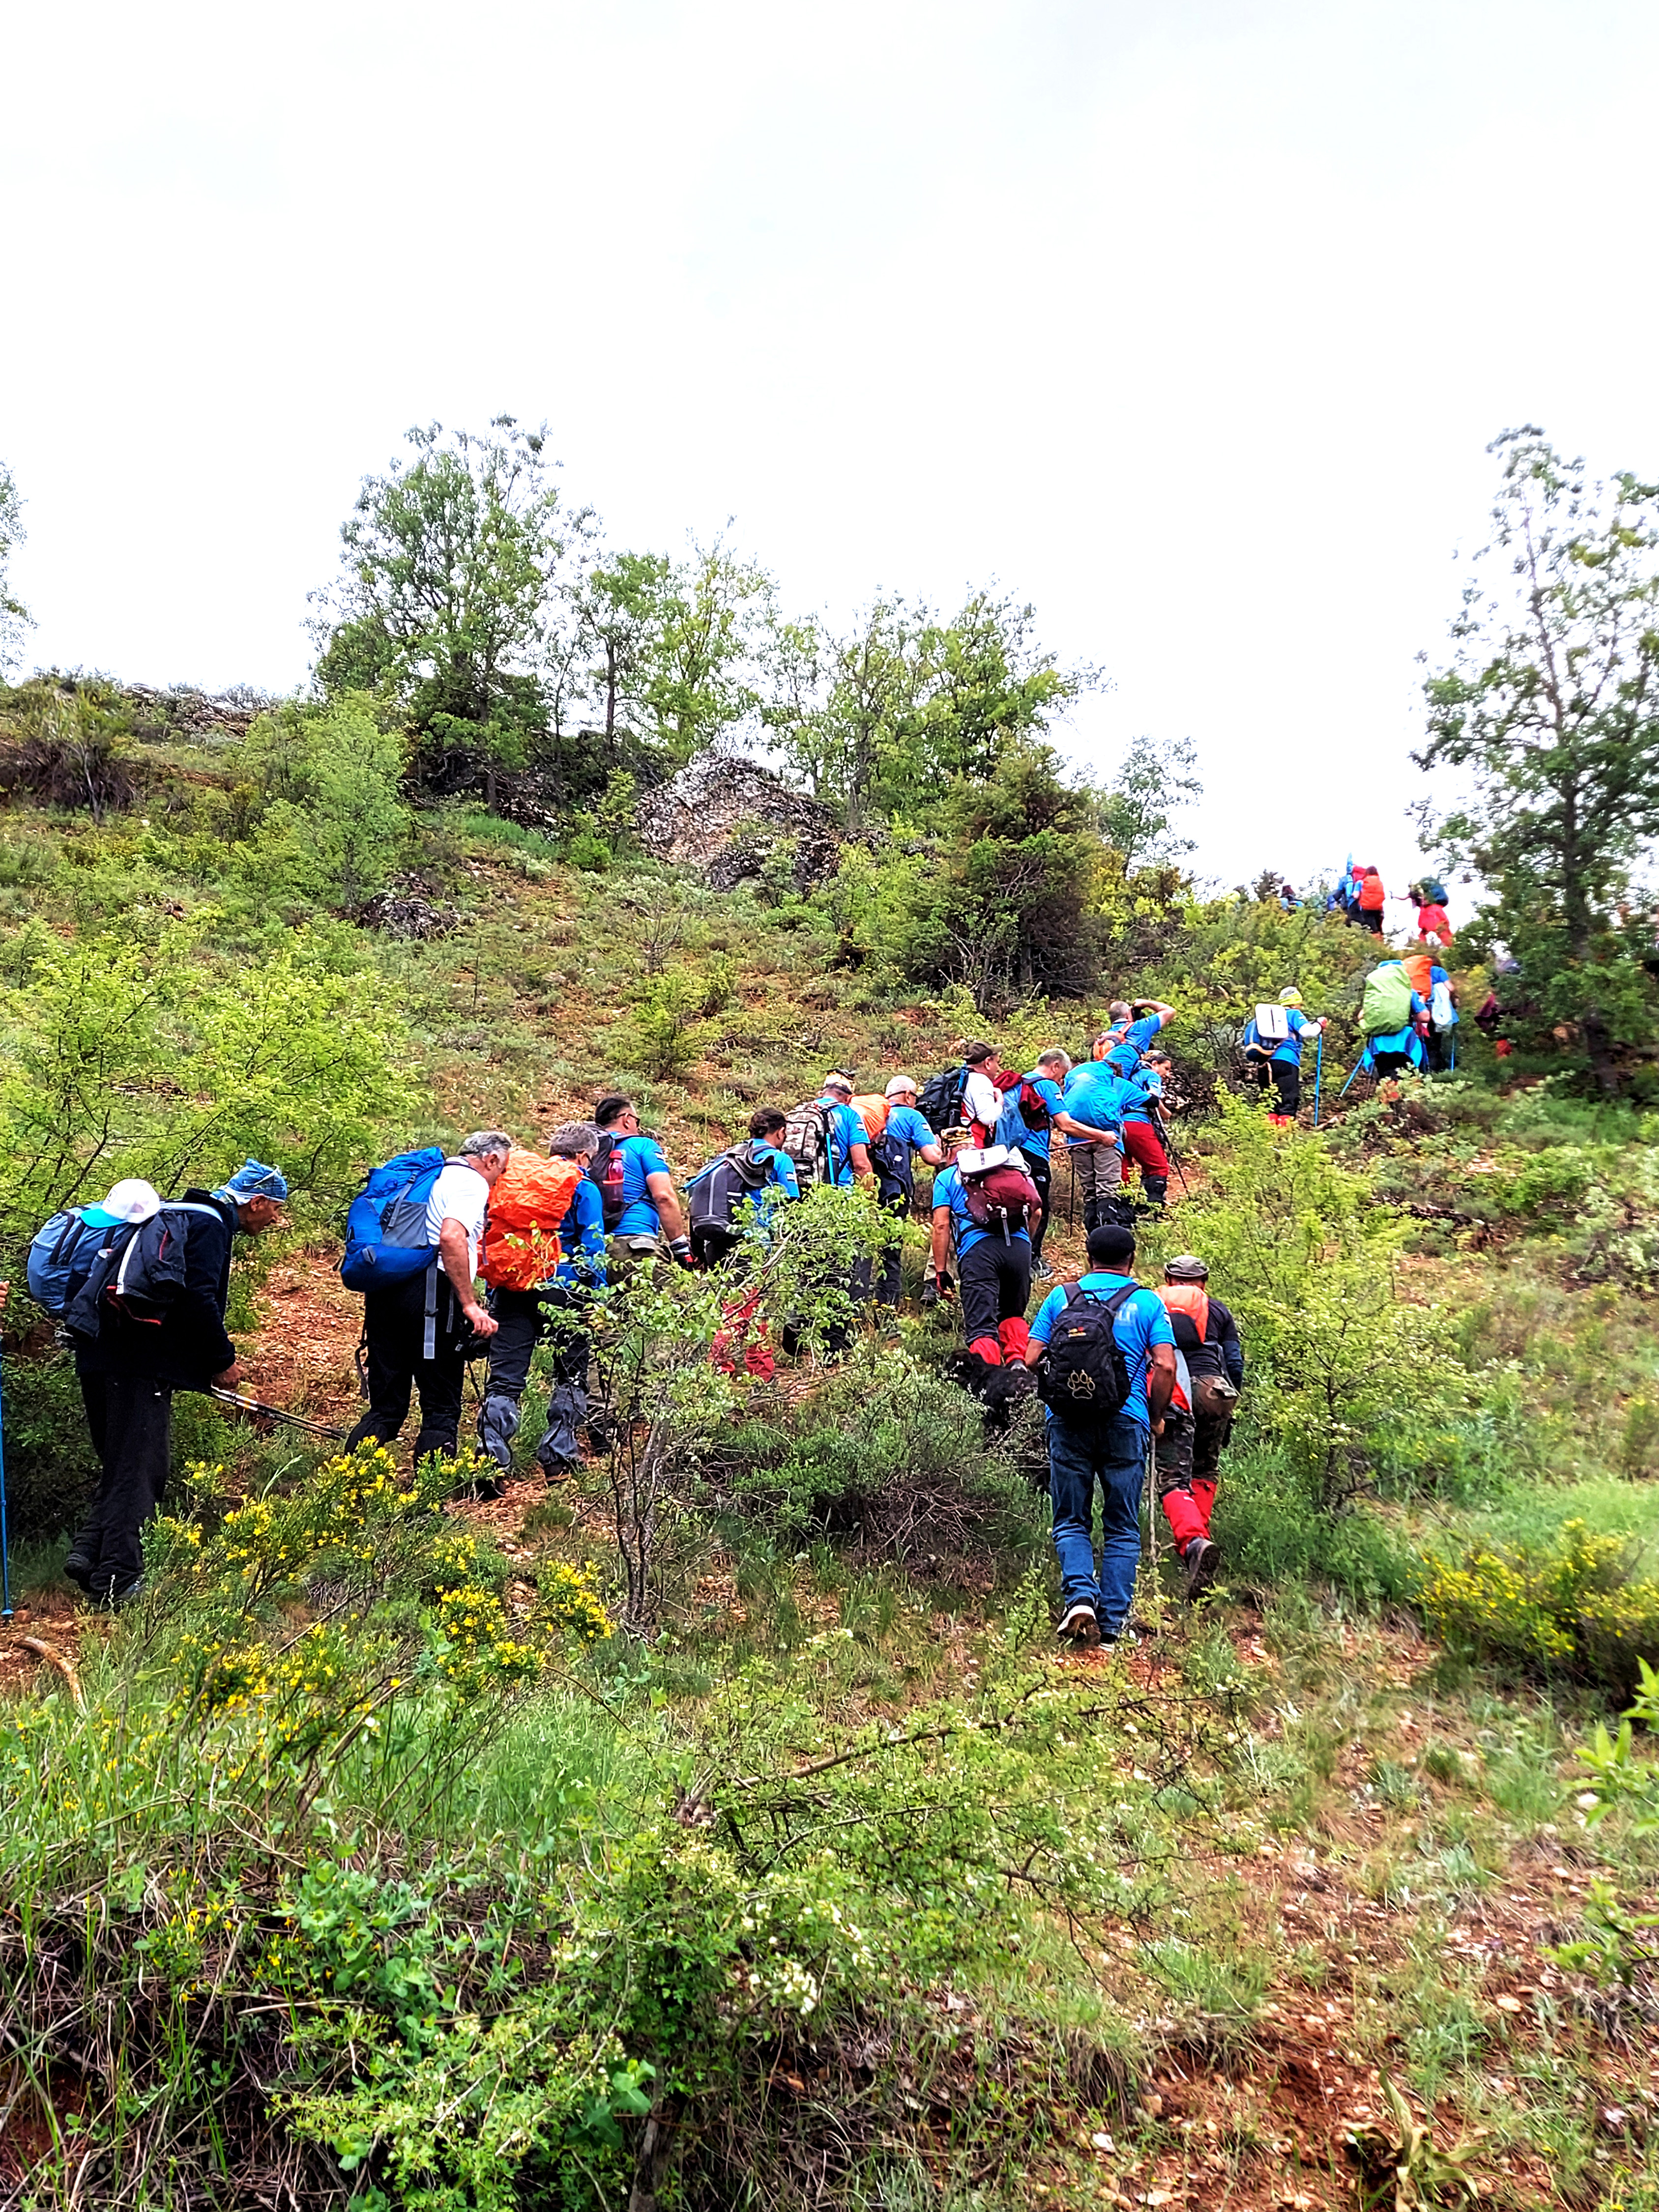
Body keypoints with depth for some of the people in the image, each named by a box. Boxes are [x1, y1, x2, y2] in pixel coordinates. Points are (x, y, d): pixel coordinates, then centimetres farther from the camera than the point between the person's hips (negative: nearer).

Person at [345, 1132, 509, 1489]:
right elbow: (451, 1237, -20)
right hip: (429, 1291, -8)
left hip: (382, 1288, 8)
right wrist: (470, 1304, -20)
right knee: (442, 1407, 2)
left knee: (385, 1406, 13)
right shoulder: (471, 1182, -1)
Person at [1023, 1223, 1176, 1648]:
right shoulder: (1148, 1302, 7)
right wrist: (1156, 1418, 10)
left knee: (1071, 1521, 10)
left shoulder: (1060, 1297, 10)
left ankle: (1079, 1597, -12)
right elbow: (1165, 1366, -4)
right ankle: (1113, 1622, 7)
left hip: (1068, 1419, 1)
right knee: (1122, 1529, 10)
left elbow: (1031, 1359, 5)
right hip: (1126, 1421, 0)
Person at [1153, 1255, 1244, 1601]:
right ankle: (1198, 1537, 10)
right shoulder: (1218, 1310, 20)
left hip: (1169, 1397, -1)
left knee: (1173, 1479, -5)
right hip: (1213, 1391, 1)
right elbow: (1235, 1363, 13)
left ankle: (1193, 1542, -31)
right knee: (1205, 1471, 22)